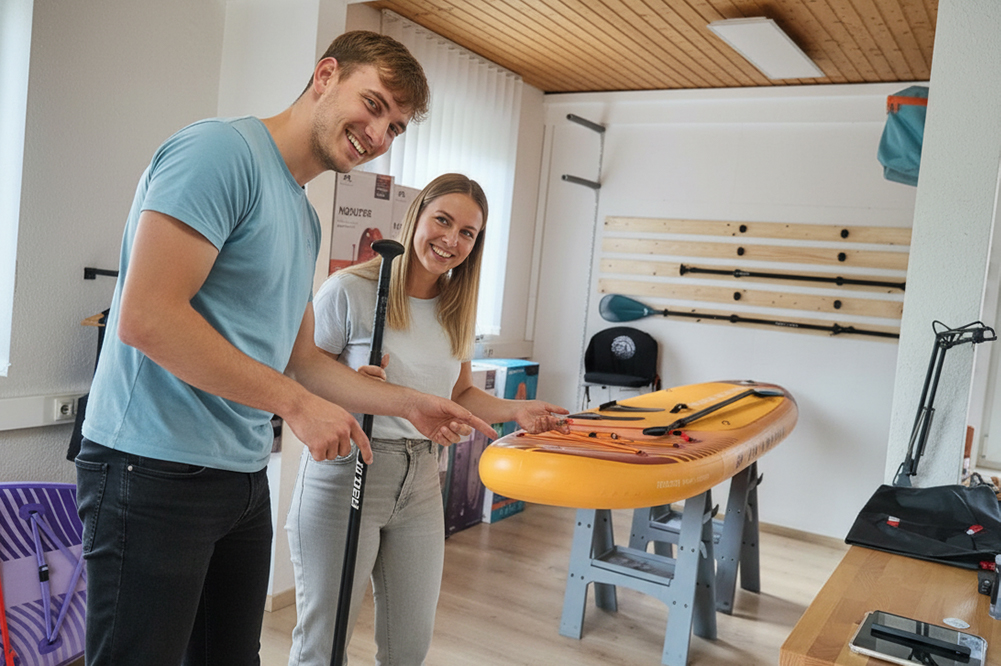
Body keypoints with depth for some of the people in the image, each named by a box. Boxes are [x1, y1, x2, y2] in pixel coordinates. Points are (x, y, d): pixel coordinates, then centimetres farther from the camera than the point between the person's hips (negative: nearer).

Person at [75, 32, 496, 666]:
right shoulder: (222, 150, -13)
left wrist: (410, 404, 11)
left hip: (244, 476, 9)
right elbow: (145, 317, -23)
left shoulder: (304, 216, 14)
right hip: (157, 470, -9)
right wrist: (297, 404, -18)